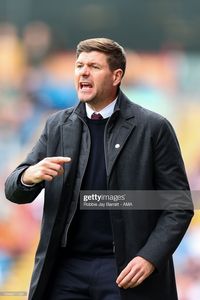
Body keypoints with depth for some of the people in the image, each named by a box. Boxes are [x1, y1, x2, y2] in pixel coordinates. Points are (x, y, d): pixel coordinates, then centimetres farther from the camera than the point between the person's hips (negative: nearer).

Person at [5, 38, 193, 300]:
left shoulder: (153, 128, -2)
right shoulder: (58, 126, 9)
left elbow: (179, 206, -1)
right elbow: (15, 192, 8)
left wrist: (150, 258, -14)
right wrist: (29, 176, -15)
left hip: (125, 269, -3)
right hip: (67, 269, 3)